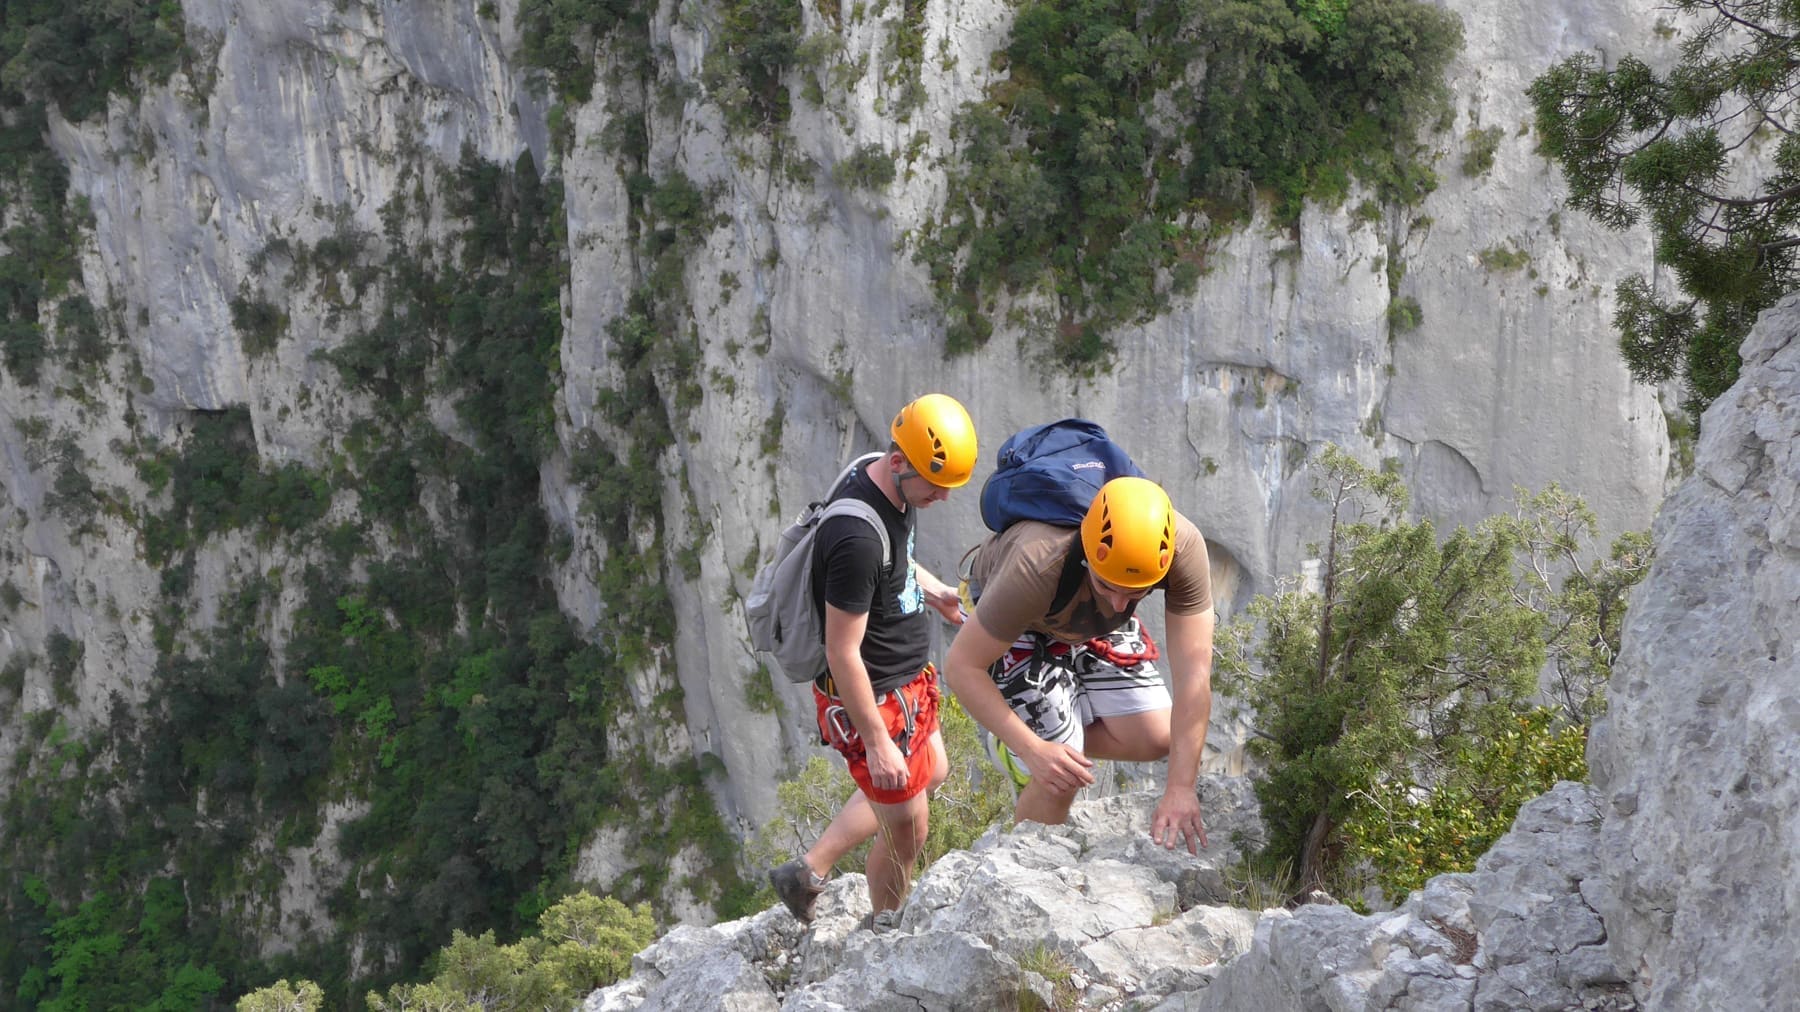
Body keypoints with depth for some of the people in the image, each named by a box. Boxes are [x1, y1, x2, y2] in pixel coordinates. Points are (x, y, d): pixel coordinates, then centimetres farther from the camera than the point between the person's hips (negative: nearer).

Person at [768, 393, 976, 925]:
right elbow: (842, 652, -28)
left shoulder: (896, 488, -5)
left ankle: (809, 871, 36)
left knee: (931, 774, 31)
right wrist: (878, 743, -23)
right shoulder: (857, 539, -34)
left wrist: (933, 591, 4)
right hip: (871, 696, -10)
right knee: (907, 832, 8)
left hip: (908, 676, 10)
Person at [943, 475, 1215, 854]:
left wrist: (1181, 789, -38)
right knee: (1059, 775, -13)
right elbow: (962, 667, -34)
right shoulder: (1039, 566, -44)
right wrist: (1034, 749, -40)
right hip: (1014, 616, -4)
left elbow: (1194, 674, -34)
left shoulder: (1183, 547, -36)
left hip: (1095, 621, 4)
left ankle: (1015, 748, 17)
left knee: (1155, 739, -5)